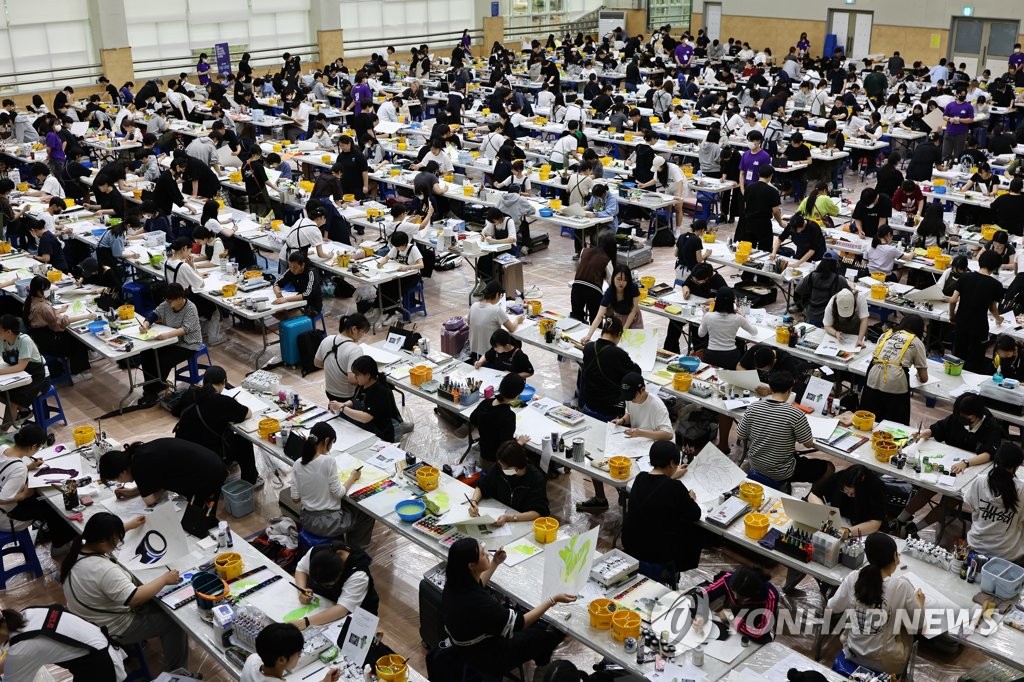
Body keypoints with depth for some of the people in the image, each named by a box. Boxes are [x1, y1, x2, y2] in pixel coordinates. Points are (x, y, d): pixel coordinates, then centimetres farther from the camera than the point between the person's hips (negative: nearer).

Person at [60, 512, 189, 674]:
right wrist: (165, 579, -25)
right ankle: (177, 673, 17)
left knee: (156, 604, 22)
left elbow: (100, 534, 14)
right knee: (174, 621, 3)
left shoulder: (80, 548, -10)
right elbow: (135, 598, -37)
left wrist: (130, 525, 21)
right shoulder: (104, 569, -38)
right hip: (109, 629, -9)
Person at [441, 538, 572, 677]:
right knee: (547, 635, 11)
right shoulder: (478, 602, -41)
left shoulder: (456, 582, -15)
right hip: (485, 658, -7)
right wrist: (553, 600, -24)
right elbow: (519, 623, -28)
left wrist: (495, 563, 9)